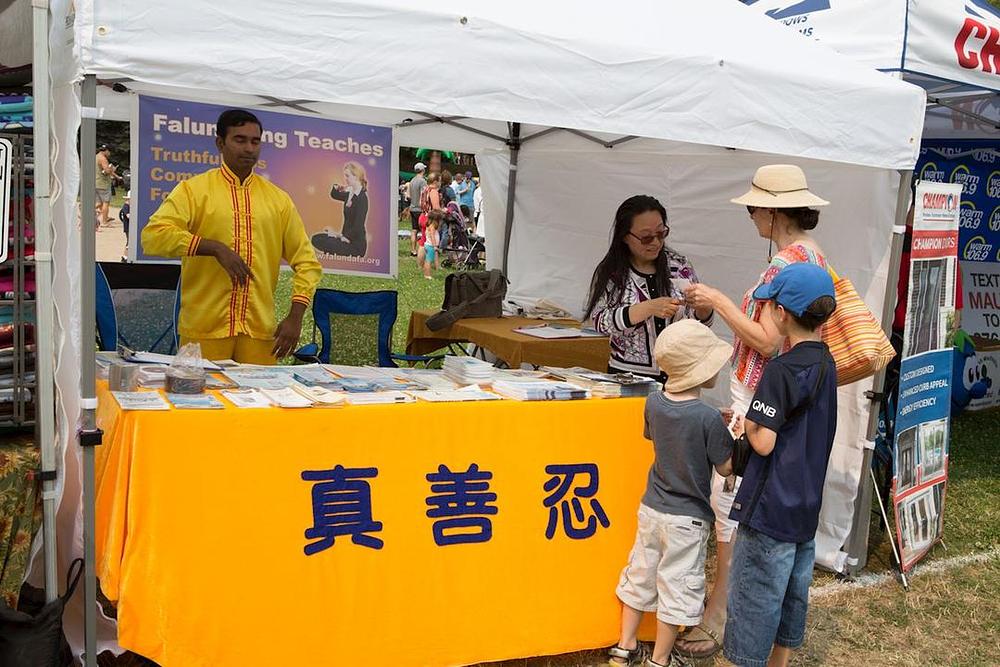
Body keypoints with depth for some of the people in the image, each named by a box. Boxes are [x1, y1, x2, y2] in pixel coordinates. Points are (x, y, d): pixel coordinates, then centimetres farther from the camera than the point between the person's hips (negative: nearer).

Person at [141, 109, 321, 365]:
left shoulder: (278, 199, 11)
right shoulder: (193, 189, 3)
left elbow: (307, 262, 10)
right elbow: (153, 236, -11)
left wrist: (295, 317, -2)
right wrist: (215, 248, -19)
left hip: (260, 331, 2)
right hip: (204, 329, -2)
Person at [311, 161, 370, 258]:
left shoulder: (362, 198, -16)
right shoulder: (350, 195, 9)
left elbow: (358, 227, -21)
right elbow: (334, 194, 27)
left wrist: (340, 235, -13)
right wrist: (336, 187, 6)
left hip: (356, 245, -9)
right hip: (347, 238, 9)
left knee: (319, 241, -17)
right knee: (316, 238, 6)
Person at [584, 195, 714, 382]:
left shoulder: (679, 265, 3)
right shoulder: (610, 273, -5)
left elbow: (700, 321, 7)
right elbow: (601, 321, -16)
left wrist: (703, 306, -16)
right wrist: (649, 308, -28)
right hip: (628, 376, -2)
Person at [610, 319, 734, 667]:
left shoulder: (654, 403, -6)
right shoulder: (708, 417, -24)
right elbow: (726, 466, -14)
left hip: (651, 508, 6)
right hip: (687, 519, -6)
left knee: (641, 574, 18)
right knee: (677, 586, 9)